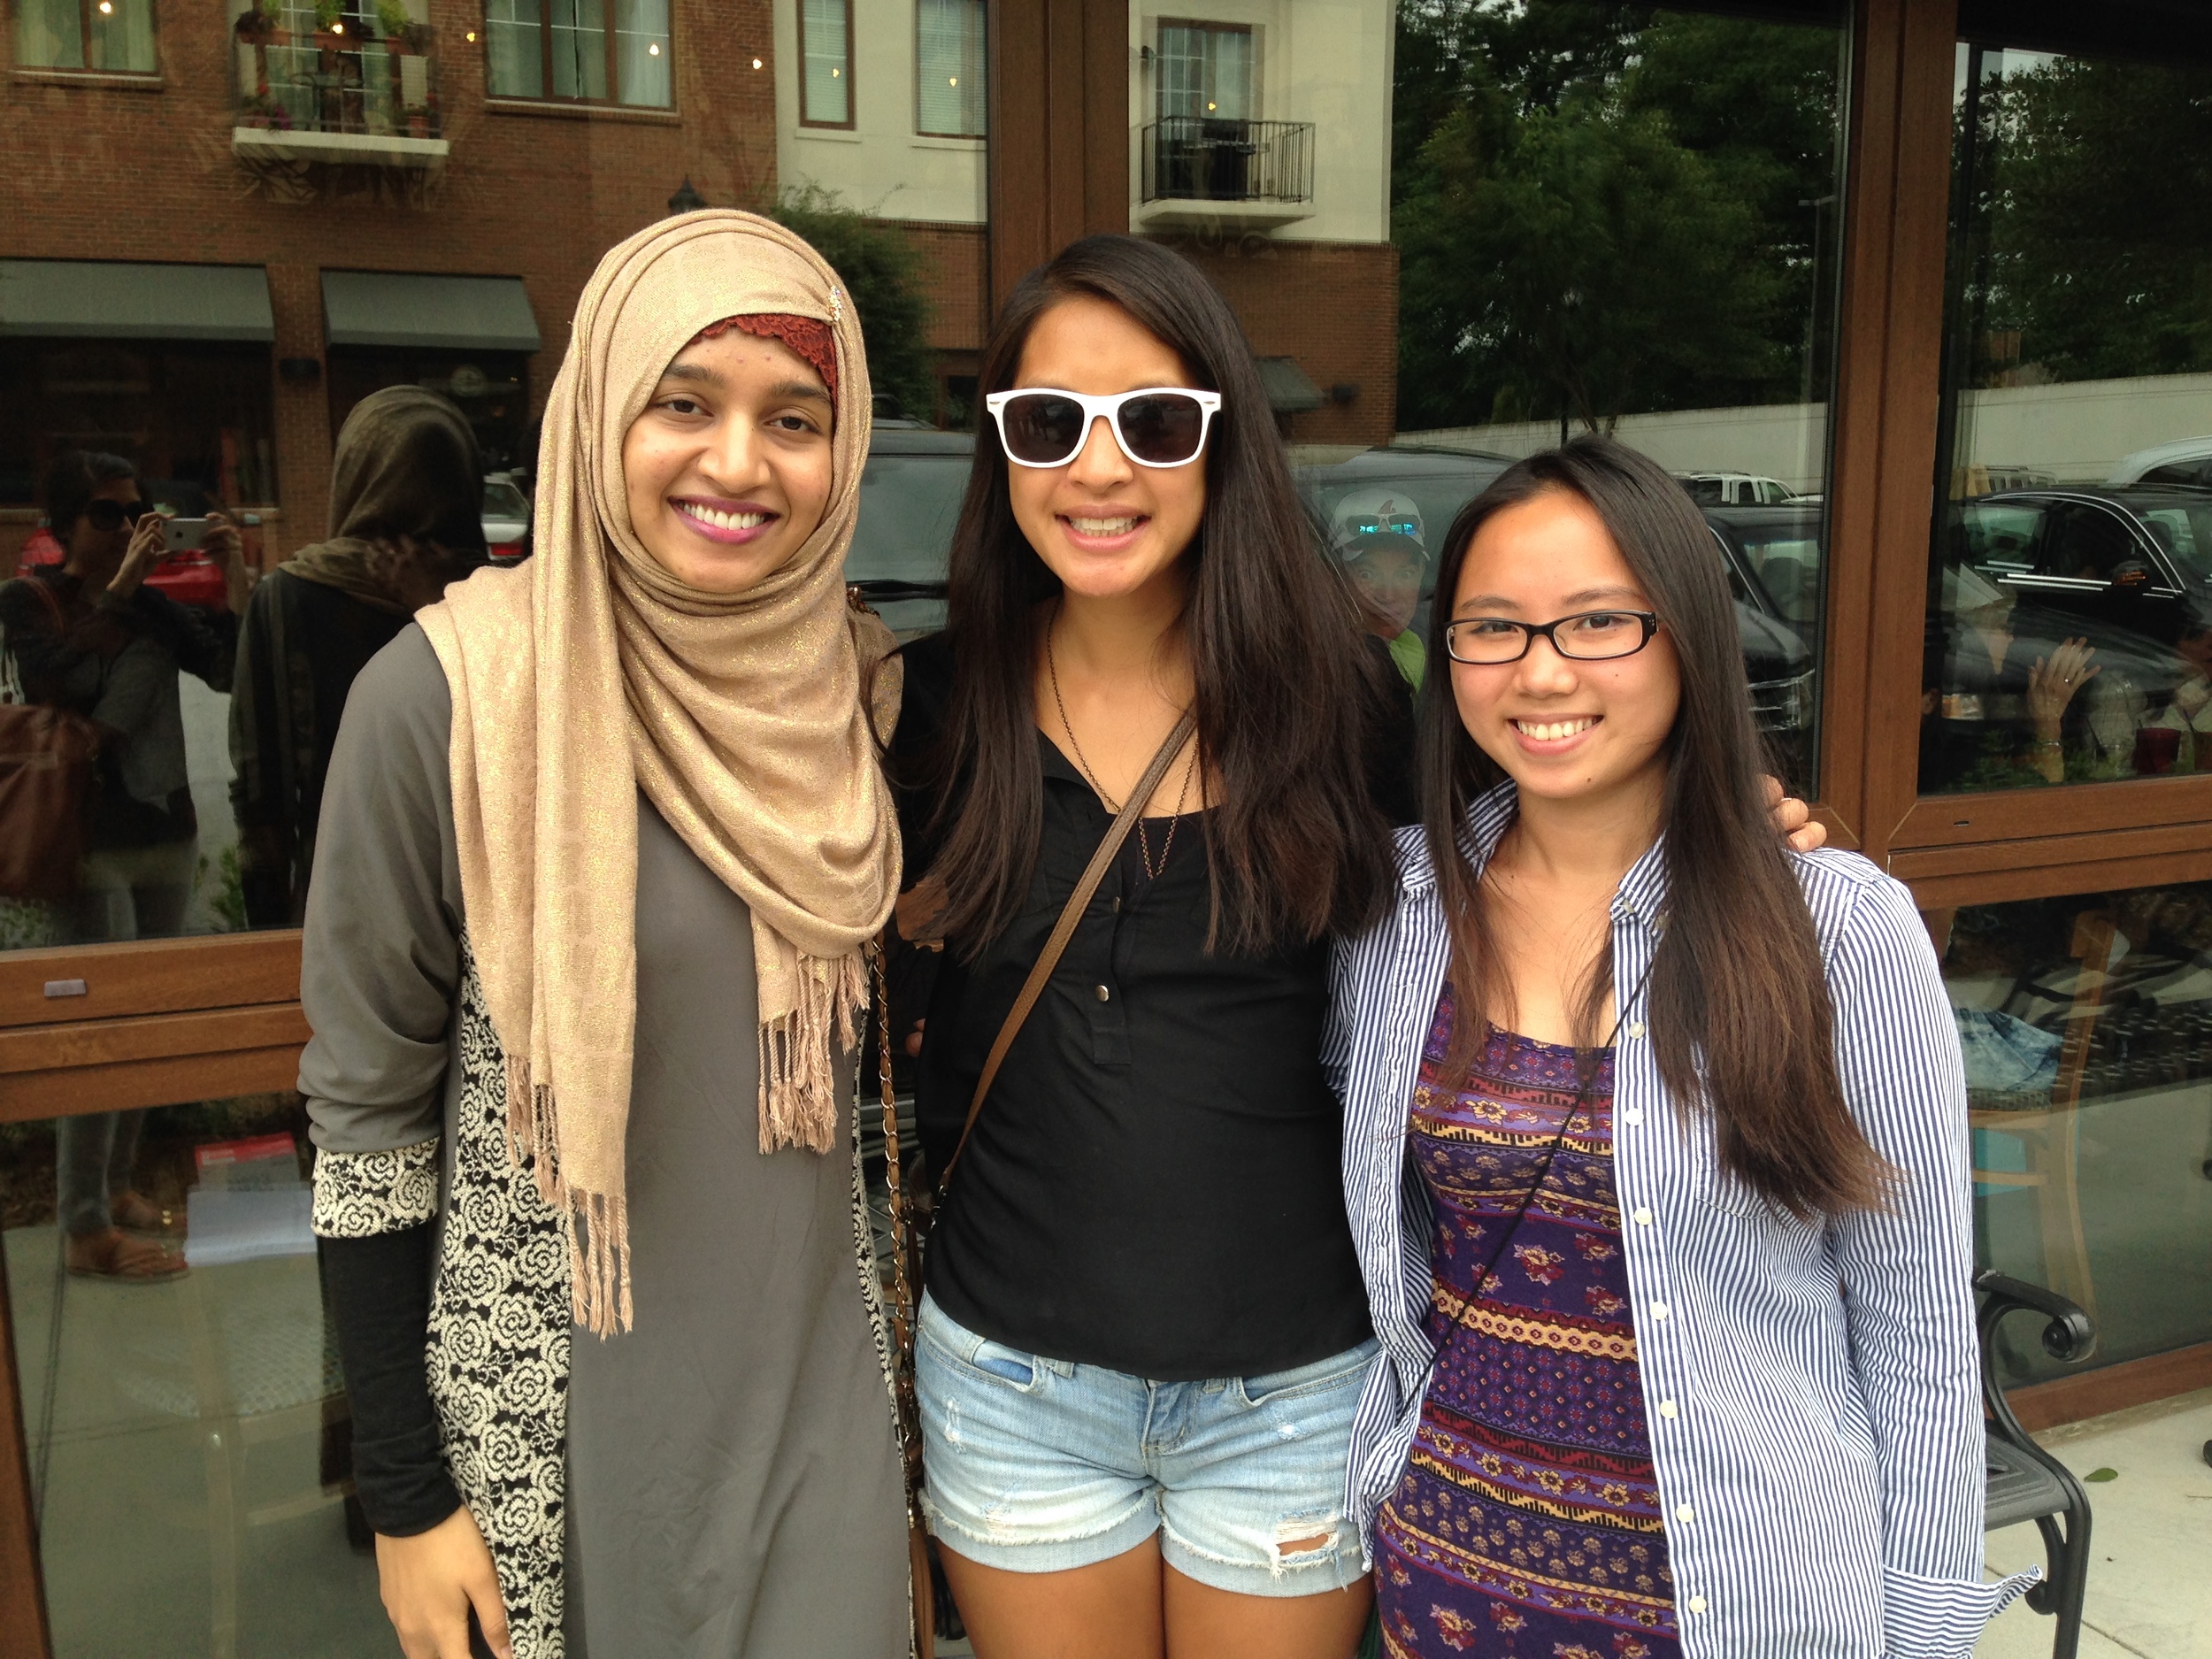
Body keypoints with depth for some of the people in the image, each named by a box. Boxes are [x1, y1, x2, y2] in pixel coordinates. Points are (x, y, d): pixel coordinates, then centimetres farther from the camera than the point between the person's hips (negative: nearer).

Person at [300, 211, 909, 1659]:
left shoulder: (855, 679, -4)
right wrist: (406, 1492, -8)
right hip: (552, 1402, -3)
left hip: (819, 1384, 4)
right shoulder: (452, 694, -18)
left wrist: (914, 1365, 12)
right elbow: (365, 1109, -11)